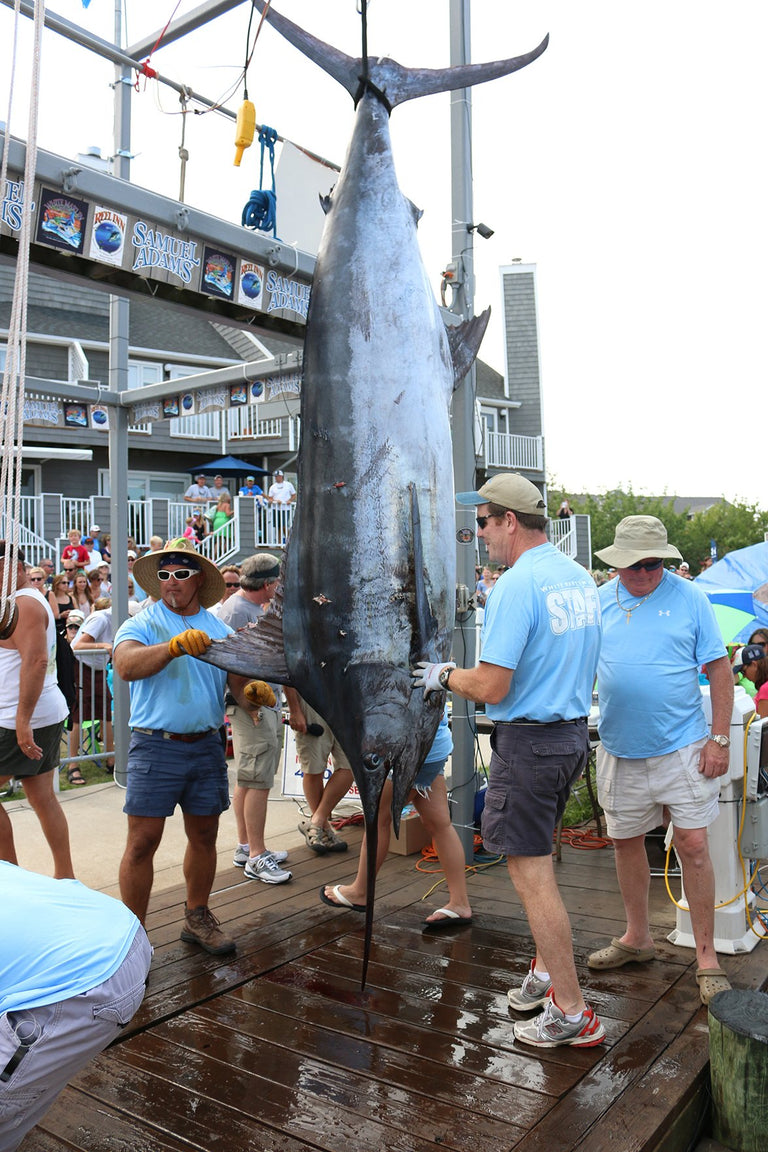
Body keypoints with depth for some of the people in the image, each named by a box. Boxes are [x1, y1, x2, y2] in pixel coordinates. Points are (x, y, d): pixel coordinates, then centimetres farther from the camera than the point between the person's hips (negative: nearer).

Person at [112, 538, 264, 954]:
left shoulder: (220, 631, 11)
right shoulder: (142, 625, -1)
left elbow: (240, 686, 9)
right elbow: (126, 665, -22)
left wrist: (252, 694, -16)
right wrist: (174, 646, -38)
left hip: (206, 745, 4)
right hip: (155, 744, -4)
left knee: (204, 835, 13)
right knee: (142, 841, -3)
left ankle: (197, 918, 30)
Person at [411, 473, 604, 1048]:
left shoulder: (516, 585, -20)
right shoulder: (580, 577, 7)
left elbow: (491, 688, -23)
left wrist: (443, 676, -3)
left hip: (530, 742, -9)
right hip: (574, 732, 9)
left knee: (532, 872, 2)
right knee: (536, 859, 22)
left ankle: (573, 1014, 11)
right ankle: (547, 972, 35)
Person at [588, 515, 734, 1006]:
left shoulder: (689, 598, -4)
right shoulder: (599, 602, 3)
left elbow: (721, 671, -2)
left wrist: (720, 739, -8)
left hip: (682, 746, -3)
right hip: (621, 749, 3)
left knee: (693, 845, -2)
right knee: (626, 841, 13)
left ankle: (707, 956, 14)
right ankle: (637, 937, 32)